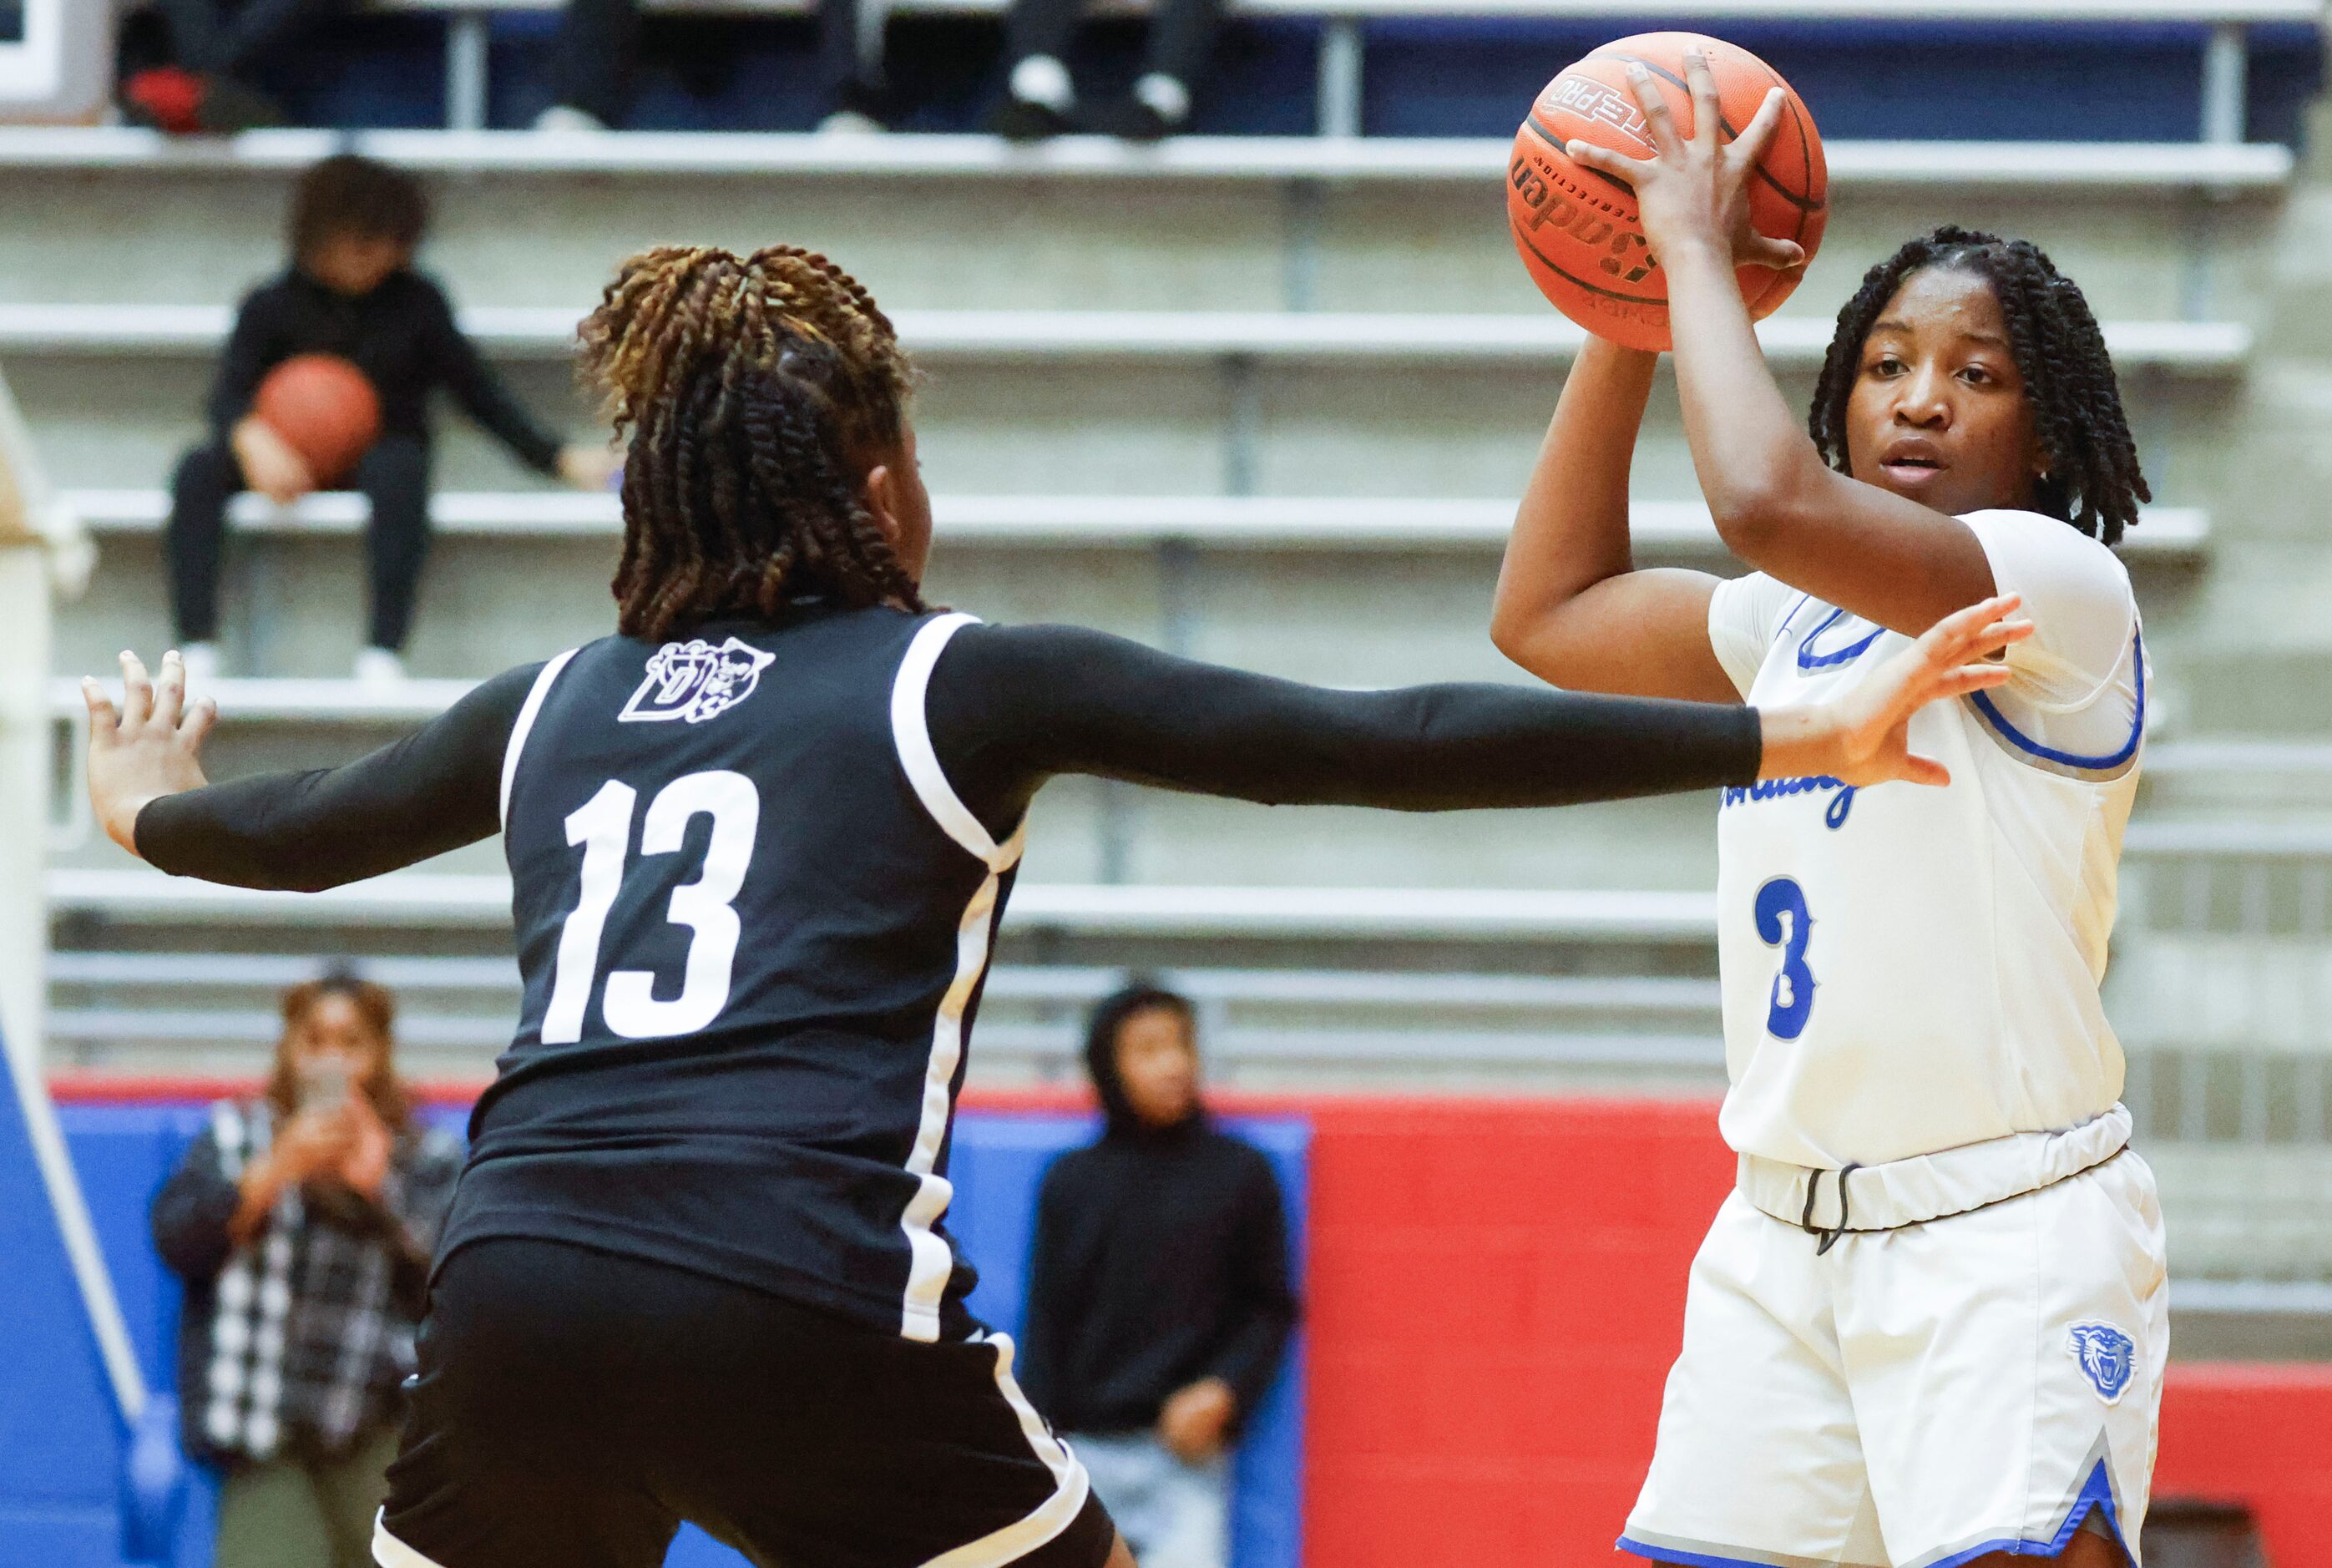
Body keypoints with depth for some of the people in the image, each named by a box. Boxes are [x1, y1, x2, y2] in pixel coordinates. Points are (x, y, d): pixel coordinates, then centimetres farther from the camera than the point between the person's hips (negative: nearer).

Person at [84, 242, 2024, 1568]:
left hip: (516, 1293, 4)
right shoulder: (959, 686, 9)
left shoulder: (554, 711, 20)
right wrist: (1801, 739, 4)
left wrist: (149, 807, 64)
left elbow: (302, 827, 40)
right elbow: (1388, 747, 3)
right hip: (804, 1305, -4)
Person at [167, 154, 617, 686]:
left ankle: (383, 652, -42)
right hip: (293, 463, 1)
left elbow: (479, 392, 6)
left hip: (381, 453, -1)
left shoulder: (415, 303, 5)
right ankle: (197, 648, -33)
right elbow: (231, 391, -9)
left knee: (400, 467, -38)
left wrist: (557, 458, -5)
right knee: (200, 471, -28)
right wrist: (251, 438, -34)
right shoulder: (274, 305, 3)